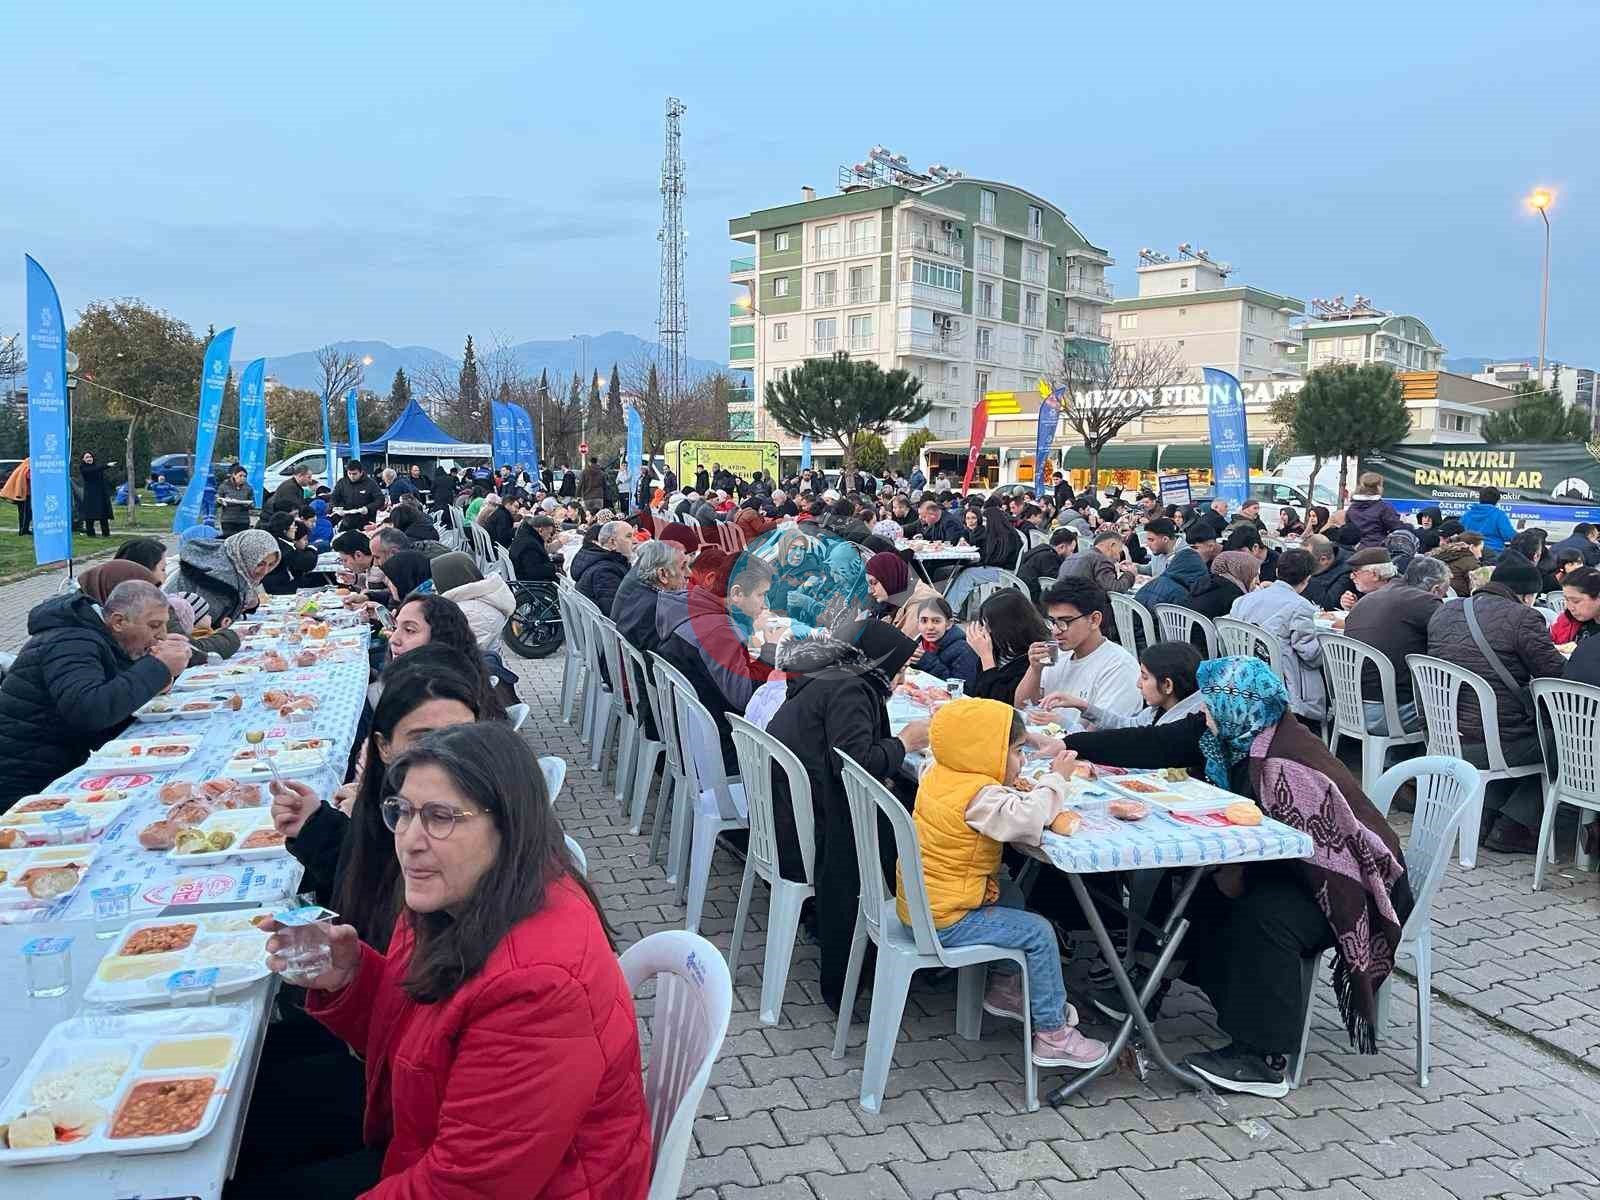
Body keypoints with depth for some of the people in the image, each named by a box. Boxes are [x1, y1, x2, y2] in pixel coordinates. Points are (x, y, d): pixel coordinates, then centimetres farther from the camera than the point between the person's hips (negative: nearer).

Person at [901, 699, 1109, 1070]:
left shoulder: (940, 774, 3)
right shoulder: (978, 796, -24)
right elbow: (1026, 820, -39)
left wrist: (1013, 790, -4)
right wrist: (1055, 780, -24)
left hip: (921, 900, 10)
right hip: (944, 920, -10)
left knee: (1010, 893, 27)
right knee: (1038, 933, -4)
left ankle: (1004, 985, 37)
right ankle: (1052, 1035, 6)